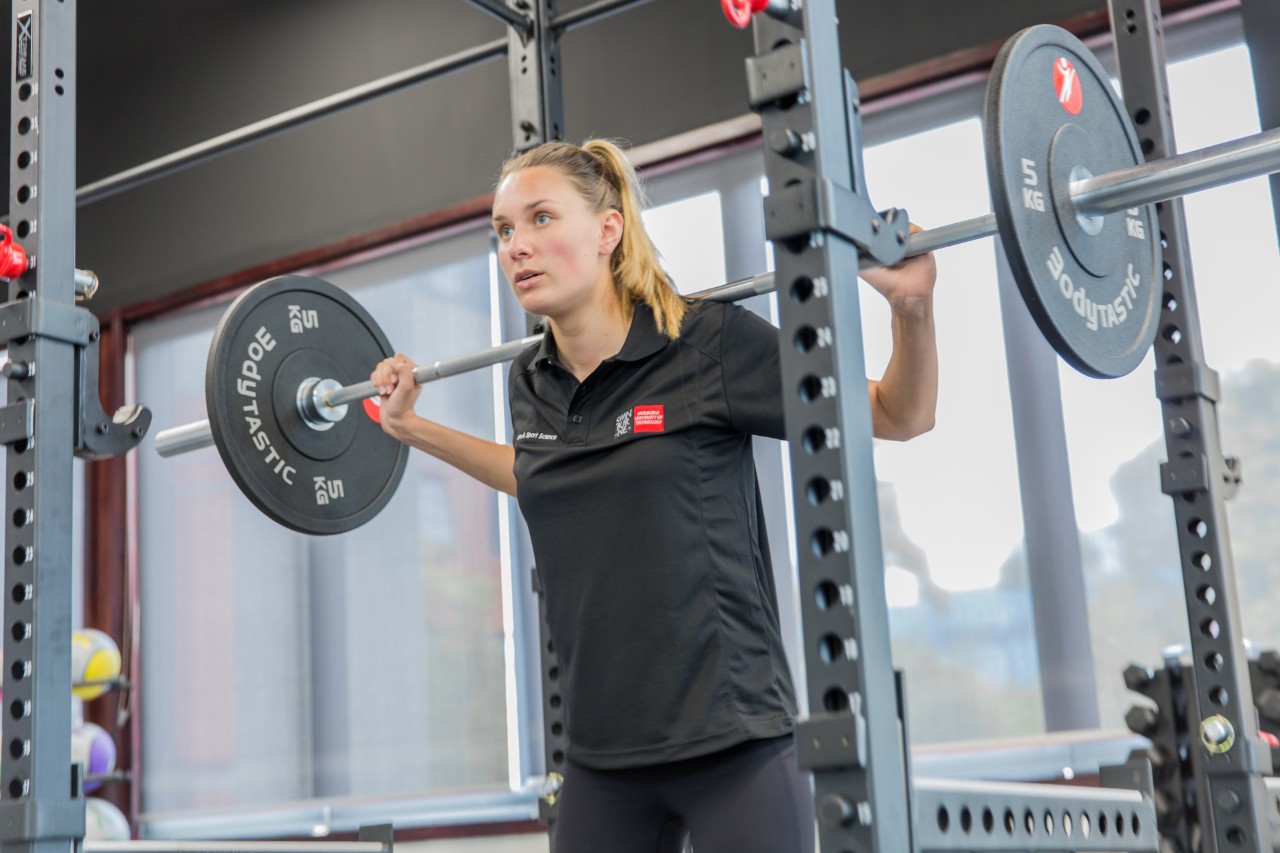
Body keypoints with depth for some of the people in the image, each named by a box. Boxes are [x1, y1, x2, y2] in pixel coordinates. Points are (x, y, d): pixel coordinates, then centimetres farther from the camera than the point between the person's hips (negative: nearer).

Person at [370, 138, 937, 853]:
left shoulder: (709, 344, -11)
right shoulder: (532, 382, 6)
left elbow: (901, 417, -3)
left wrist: (912, 304, -20)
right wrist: (411, 425, 25)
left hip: (733, 738, -5)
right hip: (603, 755, 6)